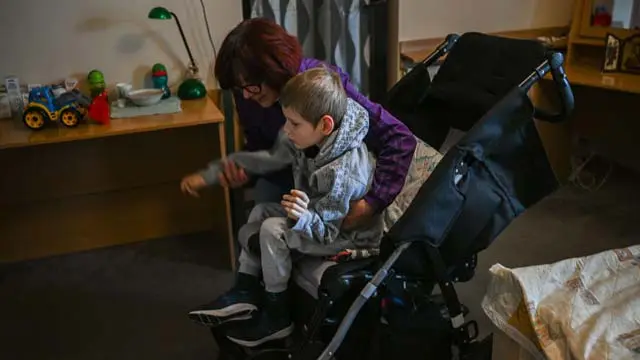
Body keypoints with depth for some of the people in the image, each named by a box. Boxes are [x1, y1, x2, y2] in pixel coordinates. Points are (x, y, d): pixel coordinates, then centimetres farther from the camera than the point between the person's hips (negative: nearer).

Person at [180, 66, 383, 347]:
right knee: (261, 211, 12)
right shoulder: (309, 136, -14)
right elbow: (266, 159, -3)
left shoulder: (342, 173, -38)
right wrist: (210, 174, -3)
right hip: (321, 217, 9)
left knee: (273, 230, -20)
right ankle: (245, 292, 10)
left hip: (347, 235, -9)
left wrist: (303, 218, -52)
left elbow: (325, 231, -30)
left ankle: (277, 316, -3)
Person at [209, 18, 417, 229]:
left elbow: (400, 140, -34)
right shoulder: (246, 96, -22)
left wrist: (371, 203, -40)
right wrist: (245, 172, -23)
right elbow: (258, 146, -1)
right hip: (282, 179, 4)